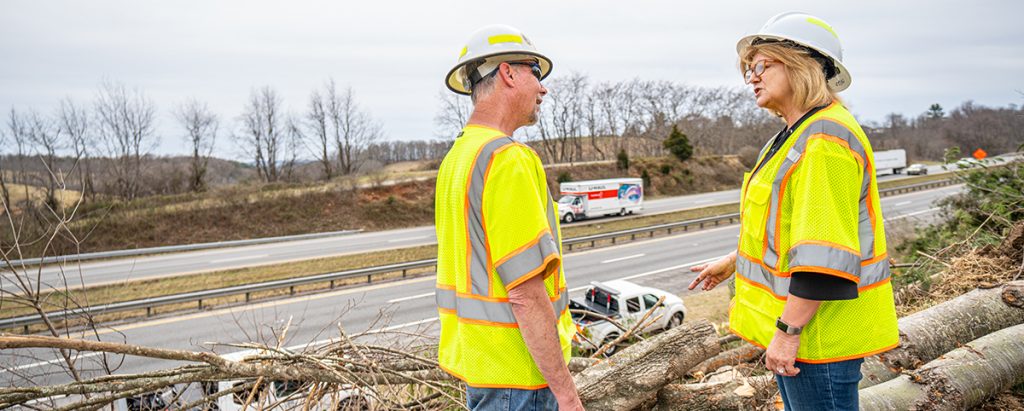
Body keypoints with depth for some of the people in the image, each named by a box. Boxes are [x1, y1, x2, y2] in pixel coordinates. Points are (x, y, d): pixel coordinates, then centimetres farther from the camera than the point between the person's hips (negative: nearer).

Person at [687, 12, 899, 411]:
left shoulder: (825, 140, -21)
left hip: (818, 331, -11)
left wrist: (789, 331, -25)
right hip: (794, 323, 11)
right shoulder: (798, 134, 14)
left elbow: (824, 253, -27)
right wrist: (732, 261, 32)